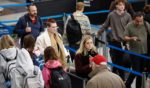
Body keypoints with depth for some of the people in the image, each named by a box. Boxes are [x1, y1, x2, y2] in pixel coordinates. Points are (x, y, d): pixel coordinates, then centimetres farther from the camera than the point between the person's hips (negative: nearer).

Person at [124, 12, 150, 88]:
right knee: (135, 71, -6)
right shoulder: (129, 26, -8)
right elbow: (125, 38, -8)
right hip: (134, 52, -4)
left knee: (141, 71, 10)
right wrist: (132, 38, -27)